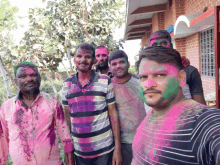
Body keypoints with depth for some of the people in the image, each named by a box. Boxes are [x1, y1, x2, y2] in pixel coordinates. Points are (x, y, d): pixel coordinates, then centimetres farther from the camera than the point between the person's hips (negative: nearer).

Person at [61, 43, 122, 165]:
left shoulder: (105, 81, -6)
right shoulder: (67, 84, 1)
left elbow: (113, 114, -3)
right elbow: (67, 115, 8)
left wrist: (118, 147, -6)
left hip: (104, 149, -2)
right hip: (79, 151, 2)